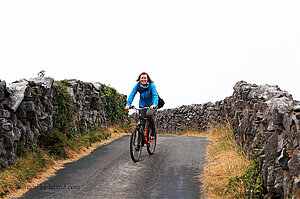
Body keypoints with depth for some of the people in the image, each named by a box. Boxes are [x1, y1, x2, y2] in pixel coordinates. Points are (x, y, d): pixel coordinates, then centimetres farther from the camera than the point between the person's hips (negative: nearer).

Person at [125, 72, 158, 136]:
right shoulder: (137, 85, -13)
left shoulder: (151, 85, -22)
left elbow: (155, 95, -31)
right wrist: (128, 104, -33)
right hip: (142, 105, 4)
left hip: (151, 104, -4)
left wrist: (154, 104, -49)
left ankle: (153, 129, -10)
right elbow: (132, 94, -19)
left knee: (148, 114, -31)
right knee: (142, 122, -2)